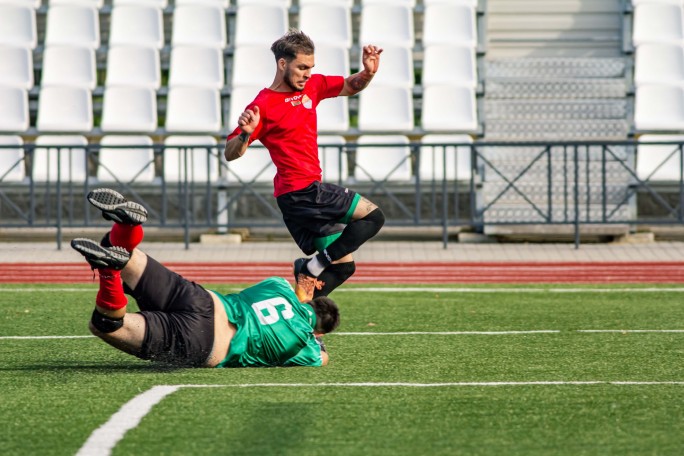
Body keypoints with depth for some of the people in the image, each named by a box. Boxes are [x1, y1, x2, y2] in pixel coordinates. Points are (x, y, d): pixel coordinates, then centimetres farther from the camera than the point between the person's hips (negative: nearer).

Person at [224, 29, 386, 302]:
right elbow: (230, 154, -13)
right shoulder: (264, 105, -13)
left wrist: (368, 72, 0)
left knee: (342, 264, 11)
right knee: (372, 217, -10)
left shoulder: (311, 86, 8)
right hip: (301, 191, -9)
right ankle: (313, 268, -12)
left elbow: (350, 87, 22)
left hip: (310, 191, 9)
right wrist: (245, 134, -35)